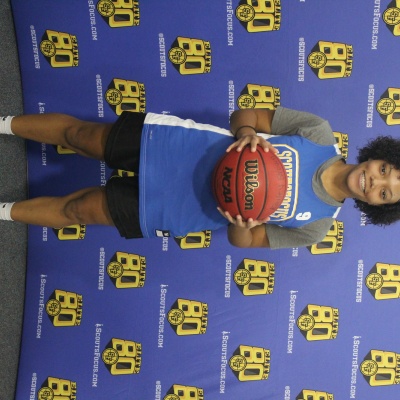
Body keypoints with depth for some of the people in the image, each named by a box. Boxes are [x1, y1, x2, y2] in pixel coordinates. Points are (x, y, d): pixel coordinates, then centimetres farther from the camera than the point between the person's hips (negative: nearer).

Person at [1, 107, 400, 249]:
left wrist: (242, 222, -25)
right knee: (75, 132, 7)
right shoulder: (320, 133, -7)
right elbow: (247, 112, -3)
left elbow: (242, 241, -3)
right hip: (168, 140, 1)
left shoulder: (314, 225, -7)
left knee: (76, 210, 2)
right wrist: (246, 132, -26)